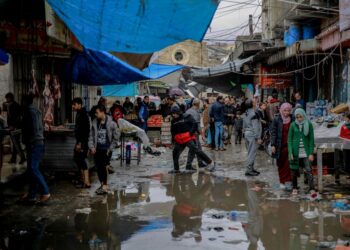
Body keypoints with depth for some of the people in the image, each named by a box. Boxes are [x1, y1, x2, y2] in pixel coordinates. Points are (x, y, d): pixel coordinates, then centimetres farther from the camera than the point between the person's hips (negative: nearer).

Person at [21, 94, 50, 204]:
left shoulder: (31, 111, -10)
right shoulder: (35, 110, 19)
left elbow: (34, 128, -20)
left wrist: (31, 142, -17)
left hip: (35, 144, -10)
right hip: (36, 144, 10)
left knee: (33, 169, -15)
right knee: (32, 169, 10)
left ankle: (45, 192, -18)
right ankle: (32, 195, 12)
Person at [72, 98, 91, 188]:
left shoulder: (83, 114, -15)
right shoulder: (79, 114, 15)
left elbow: (85, 130, -21)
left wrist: (80, 143, -23)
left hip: (83, 141, -10)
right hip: (79, 140, 10)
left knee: (81, 159, -10)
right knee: (77, 158, 17)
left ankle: (87, 183, -8)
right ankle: (83, 179, 28)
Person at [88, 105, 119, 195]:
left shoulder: (111, 123, -9)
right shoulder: (95, 123, 3)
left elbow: (116, 137, -2)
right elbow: (91, 136, 9)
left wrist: (110, 148, -4)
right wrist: (91, 147, -1)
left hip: (106, 150, -5)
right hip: (97, 149, 5)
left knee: (103, 167, -11)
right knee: (98, 168, 8)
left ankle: (105, 187, -5)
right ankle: (102, 184, 23)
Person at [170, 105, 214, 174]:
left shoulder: (186, 117, -6)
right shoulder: (173, 121, 12)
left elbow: (194, 124, -9)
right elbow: (173, 131, 22)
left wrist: (190, 133, -16)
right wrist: (174, 139, 11)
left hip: (189, 138, -7)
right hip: (179, 141, 7)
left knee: (196, 150, -14)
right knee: (175, 153, 5)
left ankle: (210, 162, -6)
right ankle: (176, 169, 20)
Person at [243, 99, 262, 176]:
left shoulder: (246, 113, 11)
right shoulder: (254, 114, -16)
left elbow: (244, 126, 17)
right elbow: (255, 127, -19)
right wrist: (258, 138, -17)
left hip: (247, 134, 9)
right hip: (253, 135, -9)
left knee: (250, 153, 16)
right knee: (252, 153, -5)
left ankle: (251, 168, 22)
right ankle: (248, 170, -4)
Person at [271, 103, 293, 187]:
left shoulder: (292, 120, 3)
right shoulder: (277, 120, -1)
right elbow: (273, 133, -2)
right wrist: (273, 145, -10)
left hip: (290, 146, 0)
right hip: (280, 146, 0)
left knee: (289, 164, -8)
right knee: (281, 164, 8)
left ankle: (288, 181, -6)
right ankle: (282, 181, 18)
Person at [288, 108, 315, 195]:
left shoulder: (309, 124, -1)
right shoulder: (293, 125, 1)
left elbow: (311, 139, 0)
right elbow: (289, 139, 3)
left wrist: (311, 153, -5)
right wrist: (290, 152, -5)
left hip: (305, 151, -1)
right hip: (295, 151, 1)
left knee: (308, 170, -9)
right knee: (294, 170, 7)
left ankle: (312, 189, -11)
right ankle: (294, 188, 21)